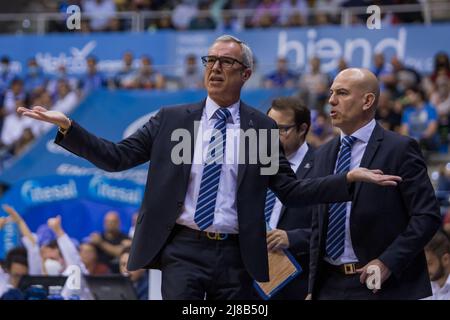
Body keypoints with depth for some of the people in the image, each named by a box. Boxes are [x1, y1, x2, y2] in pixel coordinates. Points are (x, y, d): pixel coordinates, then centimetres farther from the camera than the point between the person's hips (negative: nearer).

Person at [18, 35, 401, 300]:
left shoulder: (262, 127, 7)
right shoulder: (172, 119, 7)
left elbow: (290, 190, 5)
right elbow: (117, 158, 5)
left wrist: (350, 179, -7)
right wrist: (67, 127, -7)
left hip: (236, 255, 1)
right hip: (183, 250, -1)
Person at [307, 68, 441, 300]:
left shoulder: (400, 149, -5)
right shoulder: (323, 155, 15)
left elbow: (428, 215, -10)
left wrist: (388, 262, -17)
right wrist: (313, 288, 11)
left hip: (385, 287, -6)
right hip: (330, 286, 6)